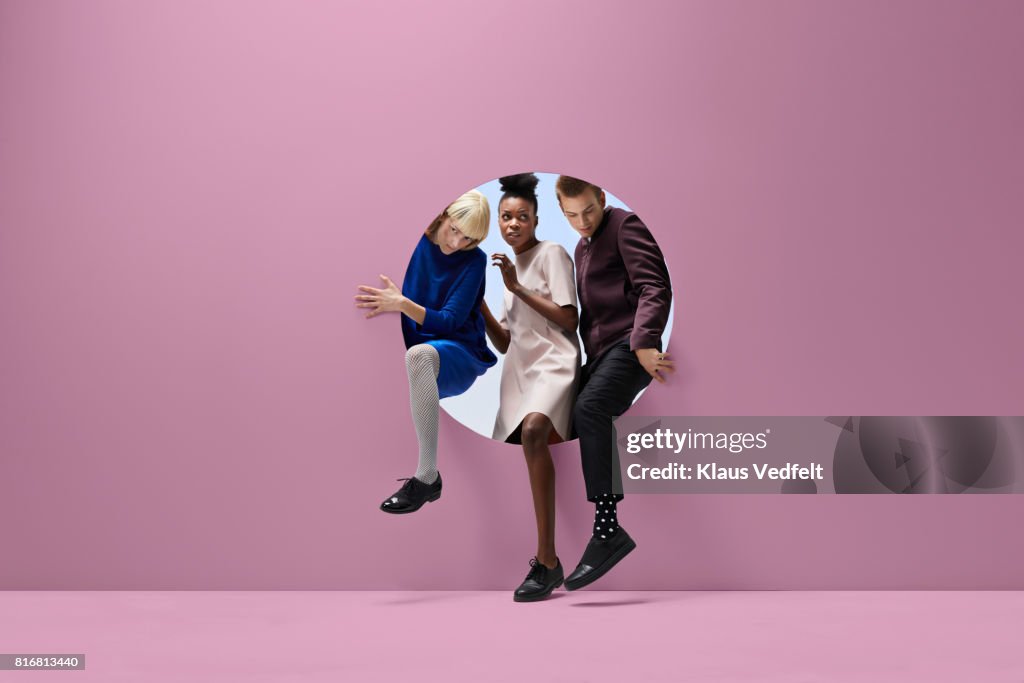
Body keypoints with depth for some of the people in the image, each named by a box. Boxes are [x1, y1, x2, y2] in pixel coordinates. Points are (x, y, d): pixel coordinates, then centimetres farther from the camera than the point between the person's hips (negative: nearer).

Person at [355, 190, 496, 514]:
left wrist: (402, 304, -32)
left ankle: (427, 476, -37)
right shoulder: (414, 243, 1)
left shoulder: (474, 260, -6)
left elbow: (449, 321, -15)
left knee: (418, 355, -40)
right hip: (415, 348, 4)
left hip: (459, 354, -4)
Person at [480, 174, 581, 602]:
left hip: (554, 363, -8)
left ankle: (547, 560, -34)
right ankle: (546, 562, 17)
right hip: (520, 371, 8)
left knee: (533, 431, -34)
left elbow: (570, 319, -9)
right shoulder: (511, 266, 22)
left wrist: (517, 288, -9)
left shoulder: (551, 253, 1)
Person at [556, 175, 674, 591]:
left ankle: (607, 530, -36)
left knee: (589, 409, -32)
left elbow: (655, 288, -14)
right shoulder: (582, 247, 26)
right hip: (599, 353, 10)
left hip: (631, 346, -10)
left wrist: (644, 344, -29)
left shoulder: (625, 225, -1)